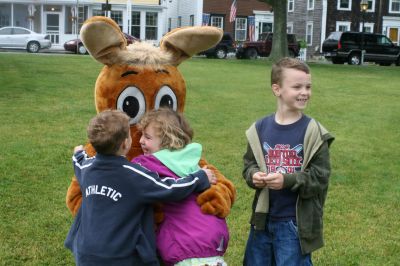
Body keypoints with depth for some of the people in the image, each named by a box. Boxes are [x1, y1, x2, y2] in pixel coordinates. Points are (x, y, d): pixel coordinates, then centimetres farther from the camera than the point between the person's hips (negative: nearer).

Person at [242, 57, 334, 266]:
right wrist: (254, 176, -14)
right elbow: (249, 164, 8)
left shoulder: (313, 133, -11)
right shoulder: (260, 129, -1)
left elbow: (320, 177, -12)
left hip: (296, 222, -4)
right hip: (263, 218, 4)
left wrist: (287, 181, -25)